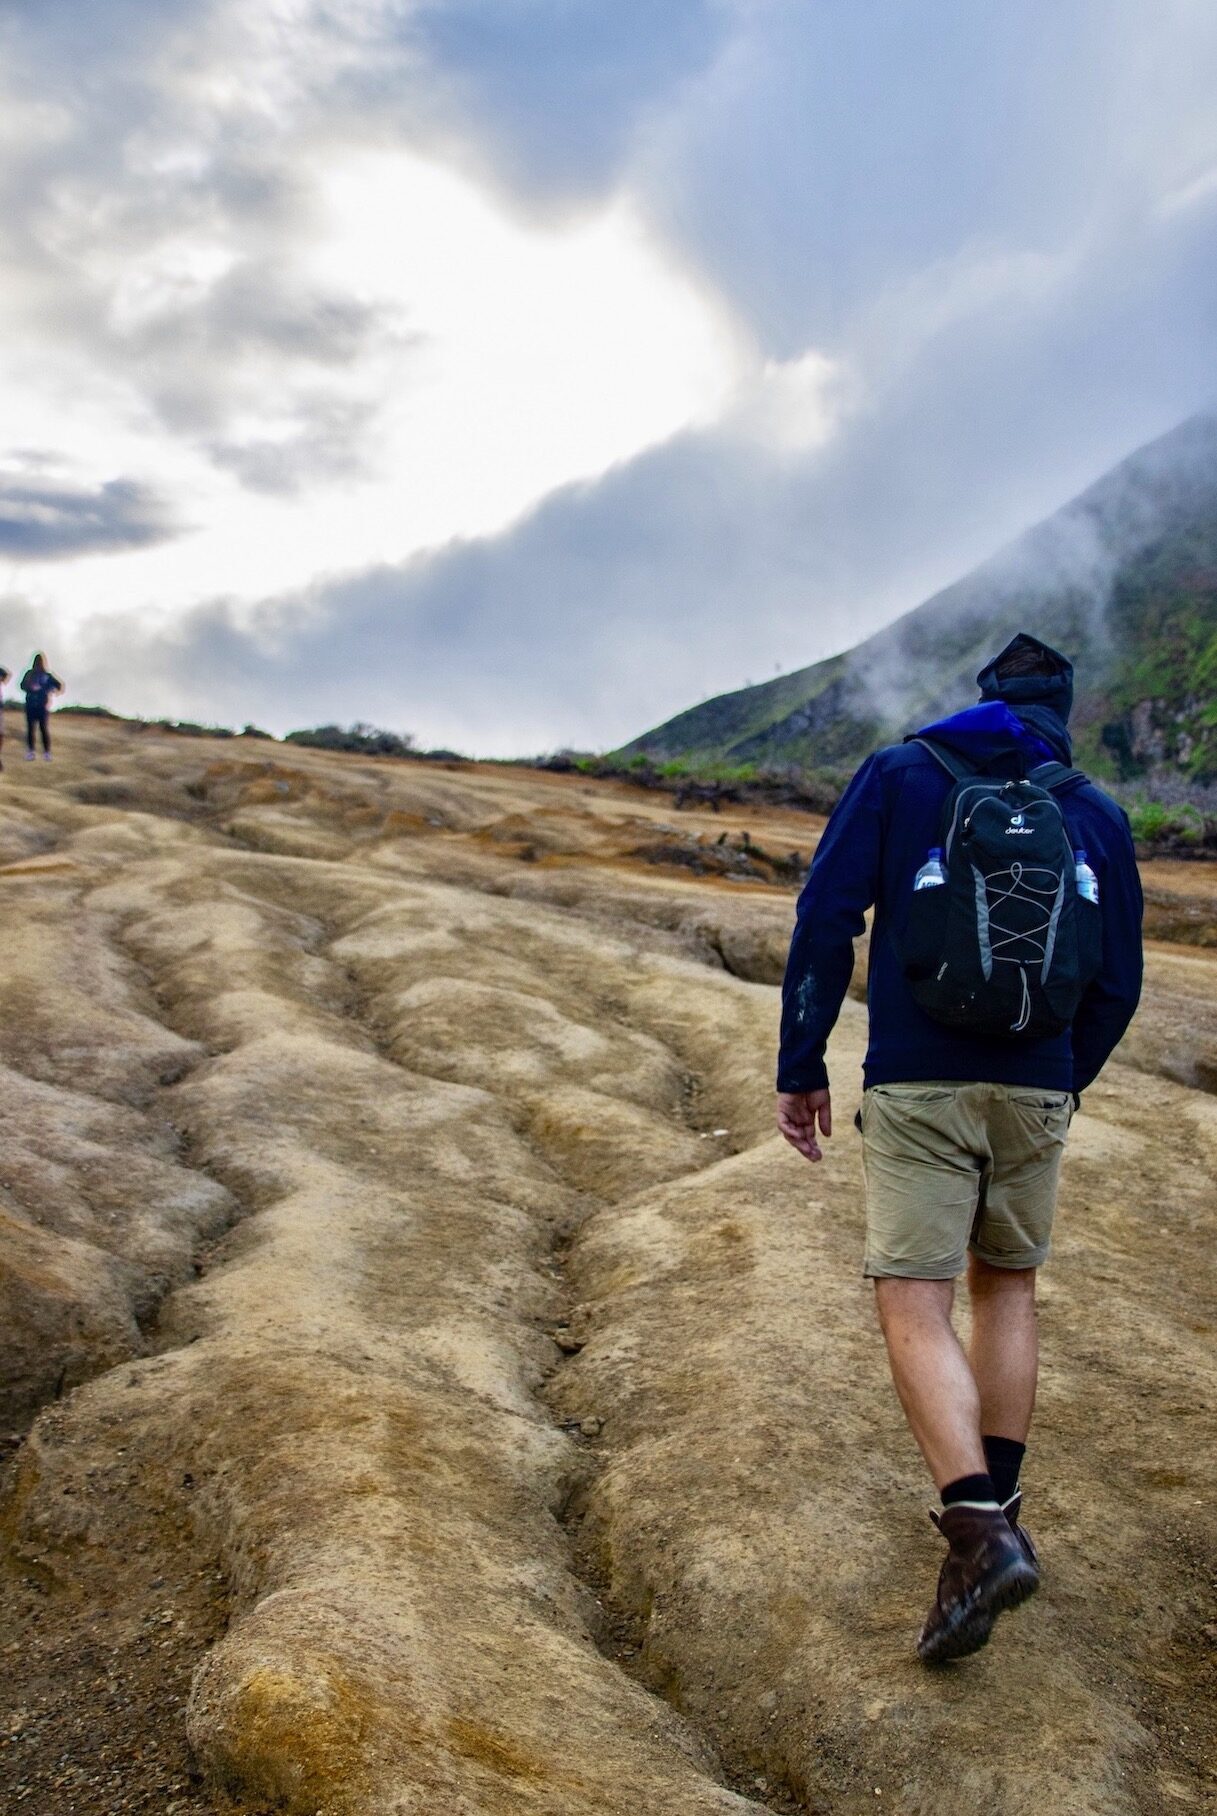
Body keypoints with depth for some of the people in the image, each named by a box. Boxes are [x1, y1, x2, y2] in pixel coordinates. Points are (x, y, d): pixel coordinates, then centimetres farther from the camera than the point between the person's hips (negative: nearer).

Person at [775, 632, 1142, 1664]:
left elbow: (827, 920, -5)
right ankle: (994, 1507, 23)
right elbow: (1117, 984, 10)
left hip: (917, 1086, -3)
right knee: (1007, 1288, 20)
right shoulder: (1098, 815, 10)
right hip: (1035, 1090, 3)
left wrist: (802, 1068, 0)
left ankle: (981, 1533, -18)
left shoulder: (900, 774, 4)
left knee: (914, 1313, -3)